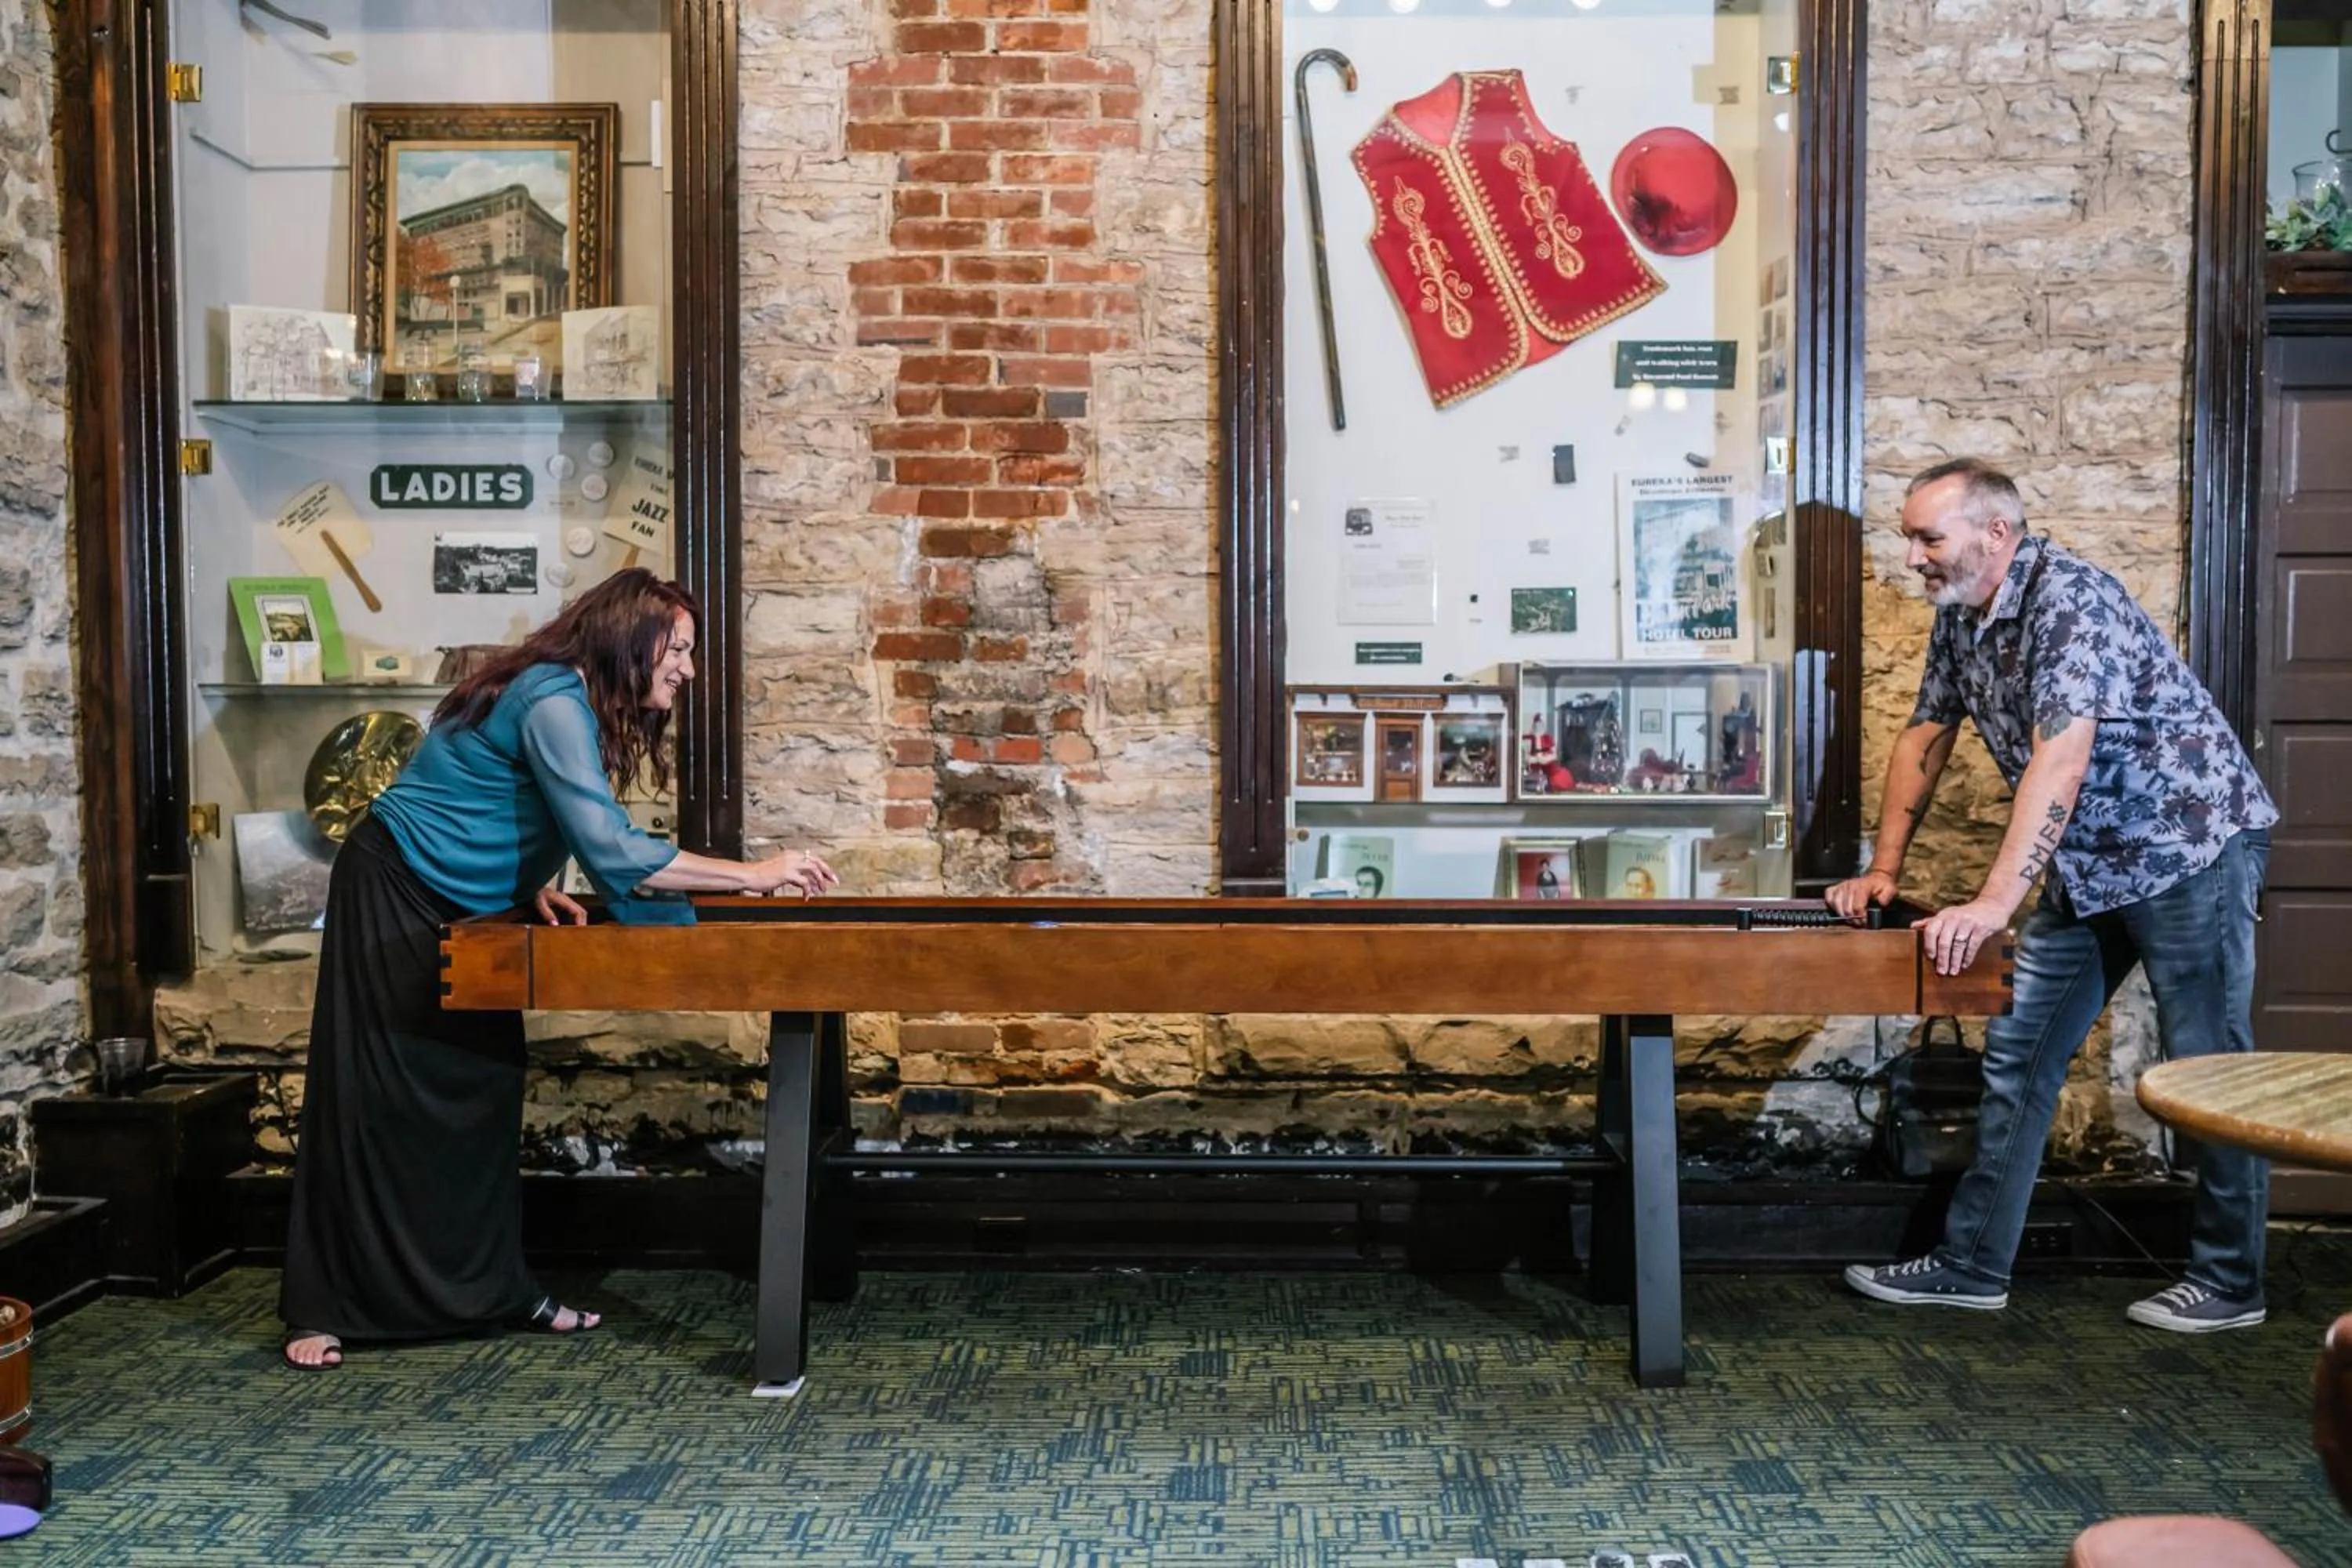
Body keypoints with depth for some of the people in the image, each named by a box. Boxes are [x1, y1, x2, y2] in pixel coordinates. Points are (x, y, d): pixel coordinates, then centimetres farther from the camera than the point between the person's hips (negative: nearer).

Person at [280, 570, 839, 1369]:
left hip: (460, 905, 9)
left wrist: (532, 886, -1)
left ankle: (494, 1288, 16)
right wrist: (755, 874, -30)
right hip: (392, 893, -9)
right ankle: (319, 1310, 5)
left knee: (482, 1092, 8)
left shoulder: (569, 699, 5)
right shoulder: (555, 702, -25)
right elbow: (612, 851, -33)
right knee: (372, 1098, -5)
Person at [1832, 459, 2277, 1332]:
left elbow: (2061, 760, -33)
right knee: (2018, 1054, 6)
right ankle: (1974, 1266, 13)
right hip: (2092, 863, 9)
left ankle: (2229, 1283, 17)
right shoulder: (1960, 616, 3)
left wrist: (1994, 905, -38)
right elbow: (1925, 738, 11)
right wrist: (1884, 872, 5)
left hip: (2191, 842, -8)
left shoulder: (2068, 599, -23)